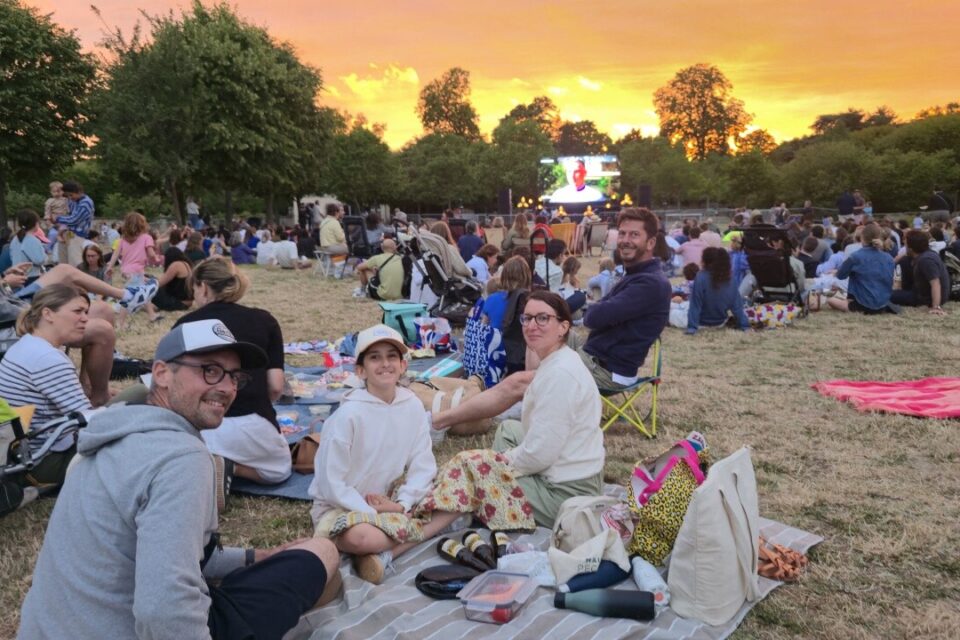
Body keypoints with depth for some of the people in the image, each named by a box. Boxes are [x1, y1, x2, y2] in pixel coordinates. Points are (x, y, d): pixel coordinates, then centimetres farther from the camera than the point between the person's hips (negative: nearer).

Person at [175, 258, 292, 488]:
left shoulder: (185, 324, 4)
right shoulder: (264, 321, 4)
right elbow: (276, 387, 1)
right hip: (250, 425, -1)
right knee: (280, 470, 30)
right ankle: (230, 465, 0)